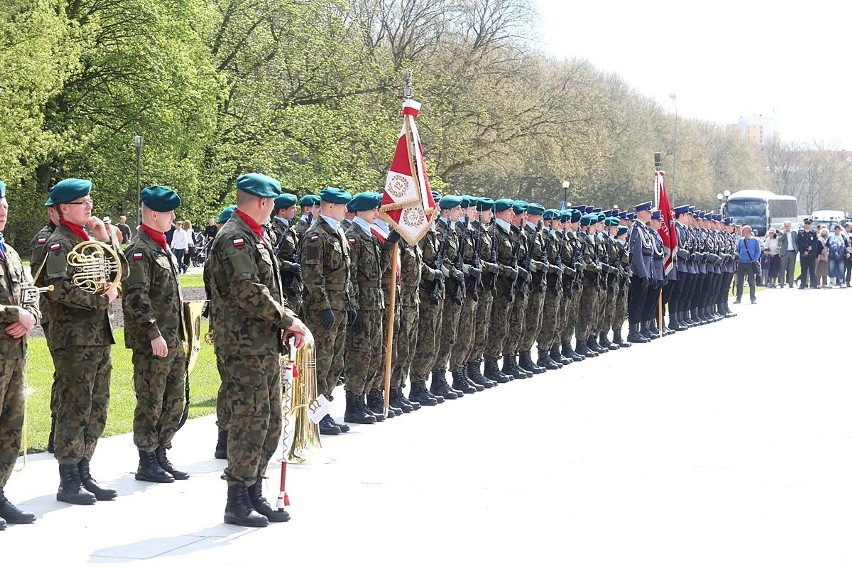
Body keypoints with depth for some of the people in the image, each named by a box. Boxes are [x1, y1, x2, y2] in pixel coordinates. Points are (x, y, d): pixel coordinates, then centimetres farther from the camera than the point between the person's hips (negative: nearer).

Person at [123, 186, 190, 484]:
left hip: (173, 339, 9)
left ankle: (161, 456, 23)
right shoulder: (139, 250, -14)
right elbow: (136, 297, -20)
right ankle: (147, 463, 7)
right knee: (150, 403, -1)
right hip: (151, 343, -9)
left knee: (174, 402, 14)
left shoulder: (162, 247, 16)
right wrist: (154, 334, -22)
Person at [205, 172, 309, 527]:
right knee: (250, 421, -7)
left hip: (265, 345, 10)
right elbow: (247, 291, -23)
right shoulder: (235, 238, -14)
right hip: (244, 346, -10)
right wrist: (288, 319, -16)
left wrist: (288, 320, 6)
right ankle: (238, 503, 1)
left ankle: (254, 496, 22)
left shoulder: (254, 237, 19)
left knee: (270, 423, 13)